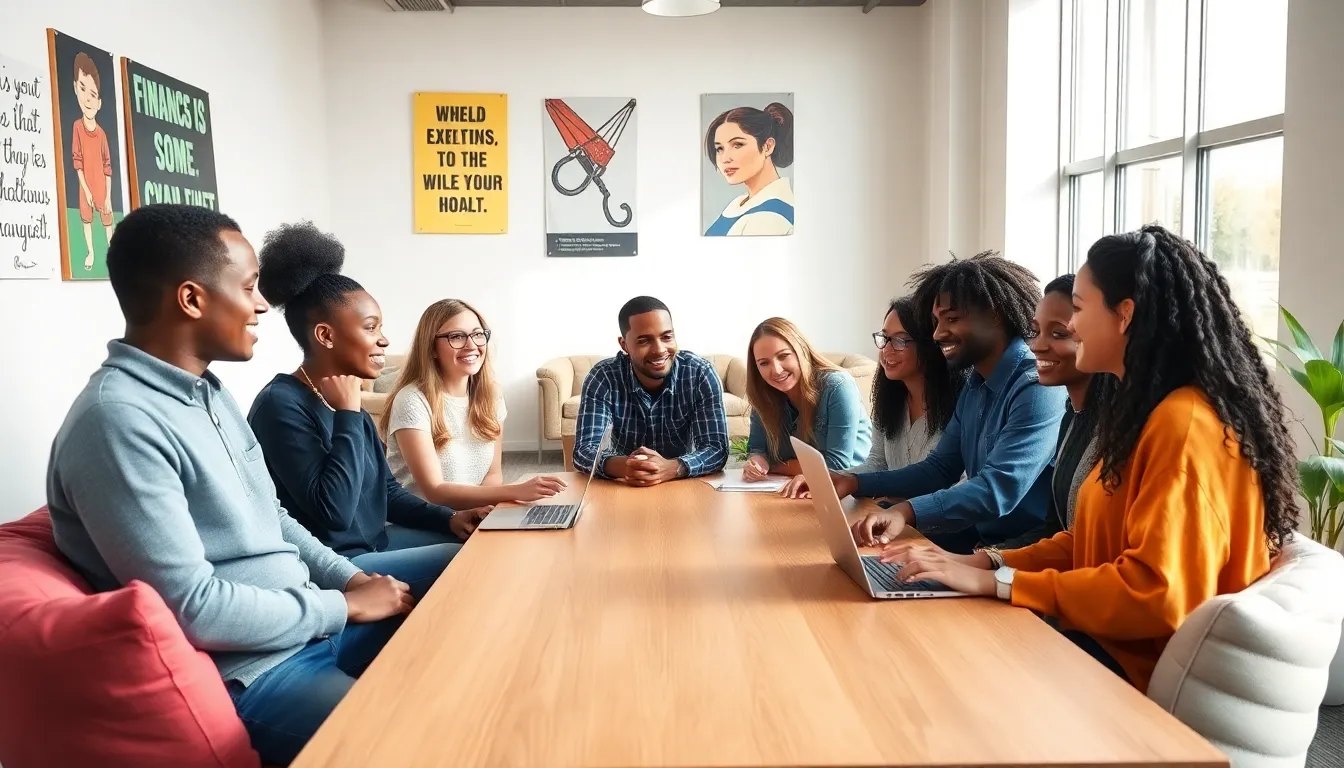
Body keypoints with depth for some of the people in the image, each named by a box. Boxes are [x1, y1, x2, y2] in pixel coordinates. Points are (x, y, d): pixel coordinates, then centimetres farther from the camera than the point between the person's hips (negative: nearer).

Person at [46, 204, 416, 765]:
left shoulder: (209, 392, 9)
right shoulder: (118, 422, -22)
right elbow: (193, 608, -25)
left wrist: (350, 579, 3)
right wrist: (341, 606, -14)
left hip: (311, 622, 9)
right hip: (245, 673, -9)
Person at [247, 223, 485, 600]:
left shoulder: (345, 399, 8)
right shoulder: (281, 405, -19)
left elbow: (388, 490, 13)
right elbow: (333, 511, -28)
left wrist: (449, 519, -2)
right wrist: (348, 414, -21)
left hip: (371, 542, 9)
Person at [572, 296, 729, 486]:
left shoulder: (701, 374, -13)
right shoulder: (602, 378, -13)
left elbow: (717, 449, -18)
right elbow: (583, 450, -19)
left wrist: (672, 468, -38)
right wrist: (622, 466, -41)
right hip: (622, 488, 0)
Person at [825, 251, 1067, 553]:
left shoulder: (1038, 388, -19)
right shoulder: (975, 386, 11)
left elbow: (999, 489, -29)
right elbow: (939, 469, 13)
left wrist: (908, 511, -42)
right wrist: (855, 482, 1)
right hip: (979, 536, 8)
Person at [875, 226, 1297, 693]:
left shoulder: (1186, 424, -20)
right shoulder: (1146, 411, 13)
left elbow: (1156, 594, -26)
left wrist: (998, 582, -20)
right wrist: (987, 563, 0)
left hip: (1147, 669, -8)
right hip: (1107, 640, 8)